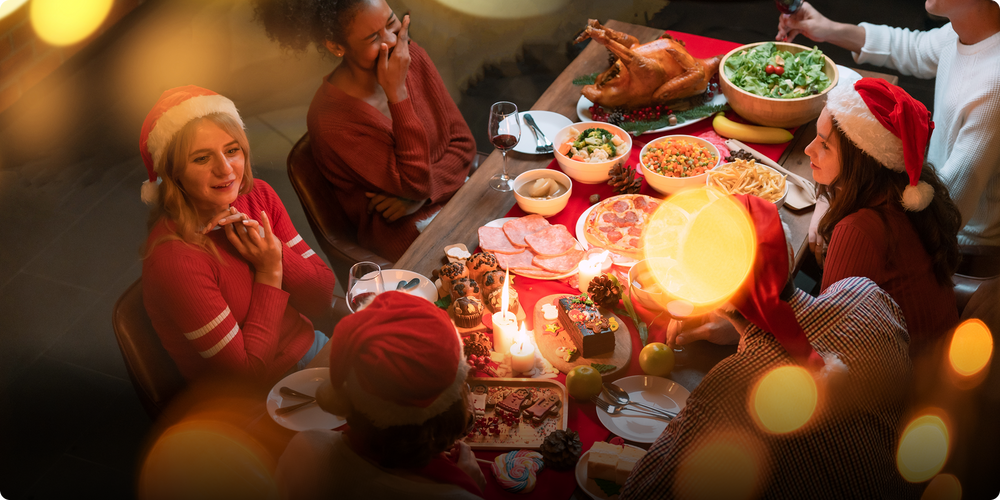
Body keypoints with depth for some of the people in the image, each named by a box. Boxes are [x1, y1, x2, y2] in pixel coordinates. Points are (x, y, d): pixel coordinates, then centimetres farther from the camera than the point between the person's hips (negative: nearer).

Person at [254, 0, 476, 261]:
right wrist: (397, 93, -27)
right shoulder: (330, 120, -22)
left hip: (453, 190, 6)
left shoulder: (413, 57, -4)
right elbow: (415, 184, -23)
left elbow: (463, 141, 3)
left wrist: (419, 195, -16)